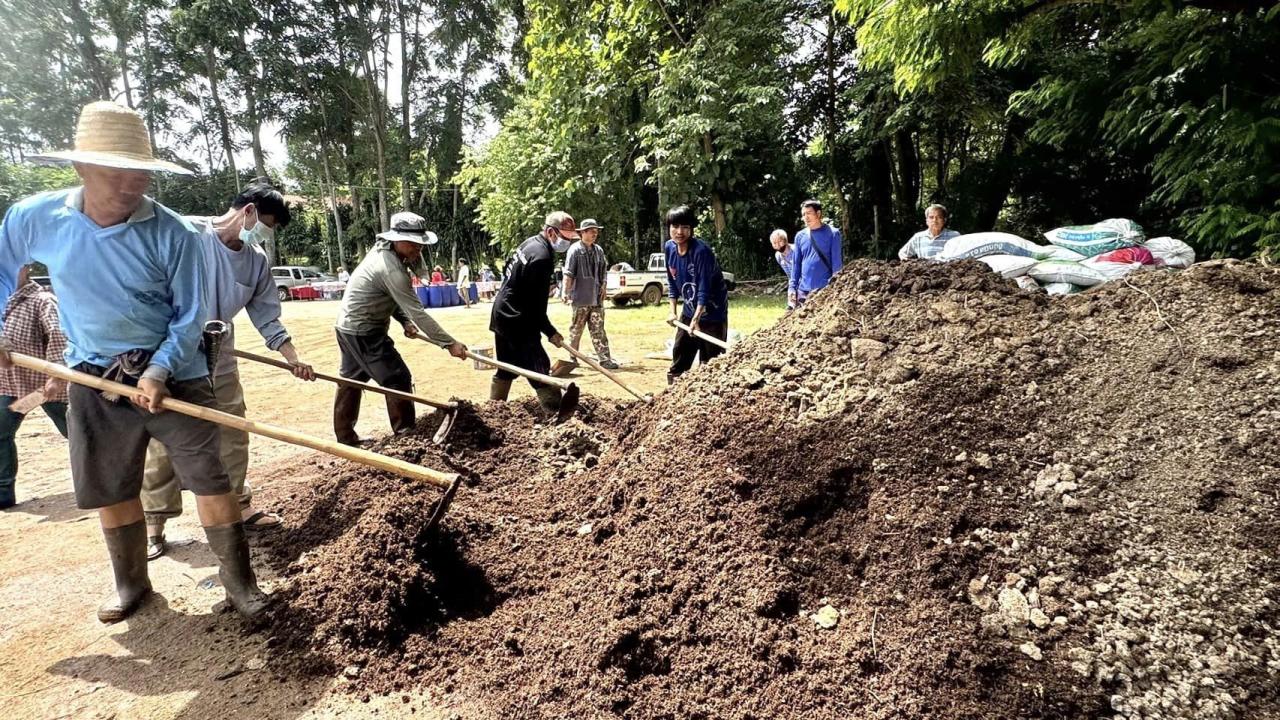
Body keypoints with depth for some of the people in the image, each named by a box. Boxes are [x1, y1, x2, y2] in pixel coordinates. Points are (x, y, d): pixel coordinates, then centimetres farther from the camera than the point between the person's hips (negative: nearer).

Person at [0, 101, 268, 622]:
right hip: (93, 380, 3)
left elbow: (189, 317, -9)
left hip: (173, 374, -3)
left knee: (210, 479, -2)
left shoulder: (172, 234, -15)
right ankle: (131, 582, 34)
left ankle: (239, 580, 13)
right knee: (108, 490, 14)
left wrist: (157, 373, -20)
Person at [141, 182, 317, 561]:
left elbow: (267, 315, 5)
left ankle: (240, 506, 25)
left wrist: (292, 357, -2)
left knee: (232, 435, 10)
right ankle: (153, 523, 17)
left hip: (219, 360, 5)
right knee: (163, 442, 3)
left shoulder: (257, 260, 1)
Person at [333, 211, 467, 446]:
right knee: (398, 380, -4)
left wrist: (405, 322, -6)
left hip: (348, 326, 10)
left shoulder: (383, 251, 5)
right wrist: (449, 343, -27)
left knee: (351, 381, 18)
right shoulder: (391, 268, -26)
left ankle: (344, 437, 30)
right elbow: (417, 312, -28)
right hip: (364, 331, -10)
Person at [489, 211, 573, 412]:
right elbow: (535, 306, -22)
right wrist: (550, 332, -12)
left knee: (506, 370, 19)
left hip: (502, 315, 10)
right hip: (517, 322, -10)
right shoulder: (541, 257, -22)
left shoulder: (530, 243, 9)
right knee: (541, 372, -10)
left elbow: (507, 272, 19)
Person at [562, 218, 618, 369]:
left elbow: (603, 272, 18)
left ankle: (604, 359, 2)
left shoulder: (599, 250, 11)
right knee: (576, 330, 6)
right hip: (581, 298, -5)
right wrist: (566, 292, -16)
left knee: (598, 330, 3)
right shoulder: (575, 249, -7)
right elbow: (568, 273, -11)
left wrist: (603, 288, 8)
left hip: (596, 298, 5)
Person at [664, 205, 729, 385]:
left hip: (712, 311, -7)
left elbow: (704, 288, -26)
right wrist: (673, 312, 3)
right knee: (679, 354, 14)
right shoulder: (669, 248, -3)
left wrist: (696, 318, -31)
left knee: (710, 361, -4)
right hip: (689, 310, 7)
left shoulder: (701, 251, -24)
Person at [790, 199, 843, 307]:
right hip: (803, 290, 4)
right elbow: (796, 264, 11)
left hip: (825, 290, -4)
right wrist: (792, 288, 4)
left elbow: (837, 263, -5)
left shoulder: (832, 233, -3)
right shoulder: (800, 236, 10)